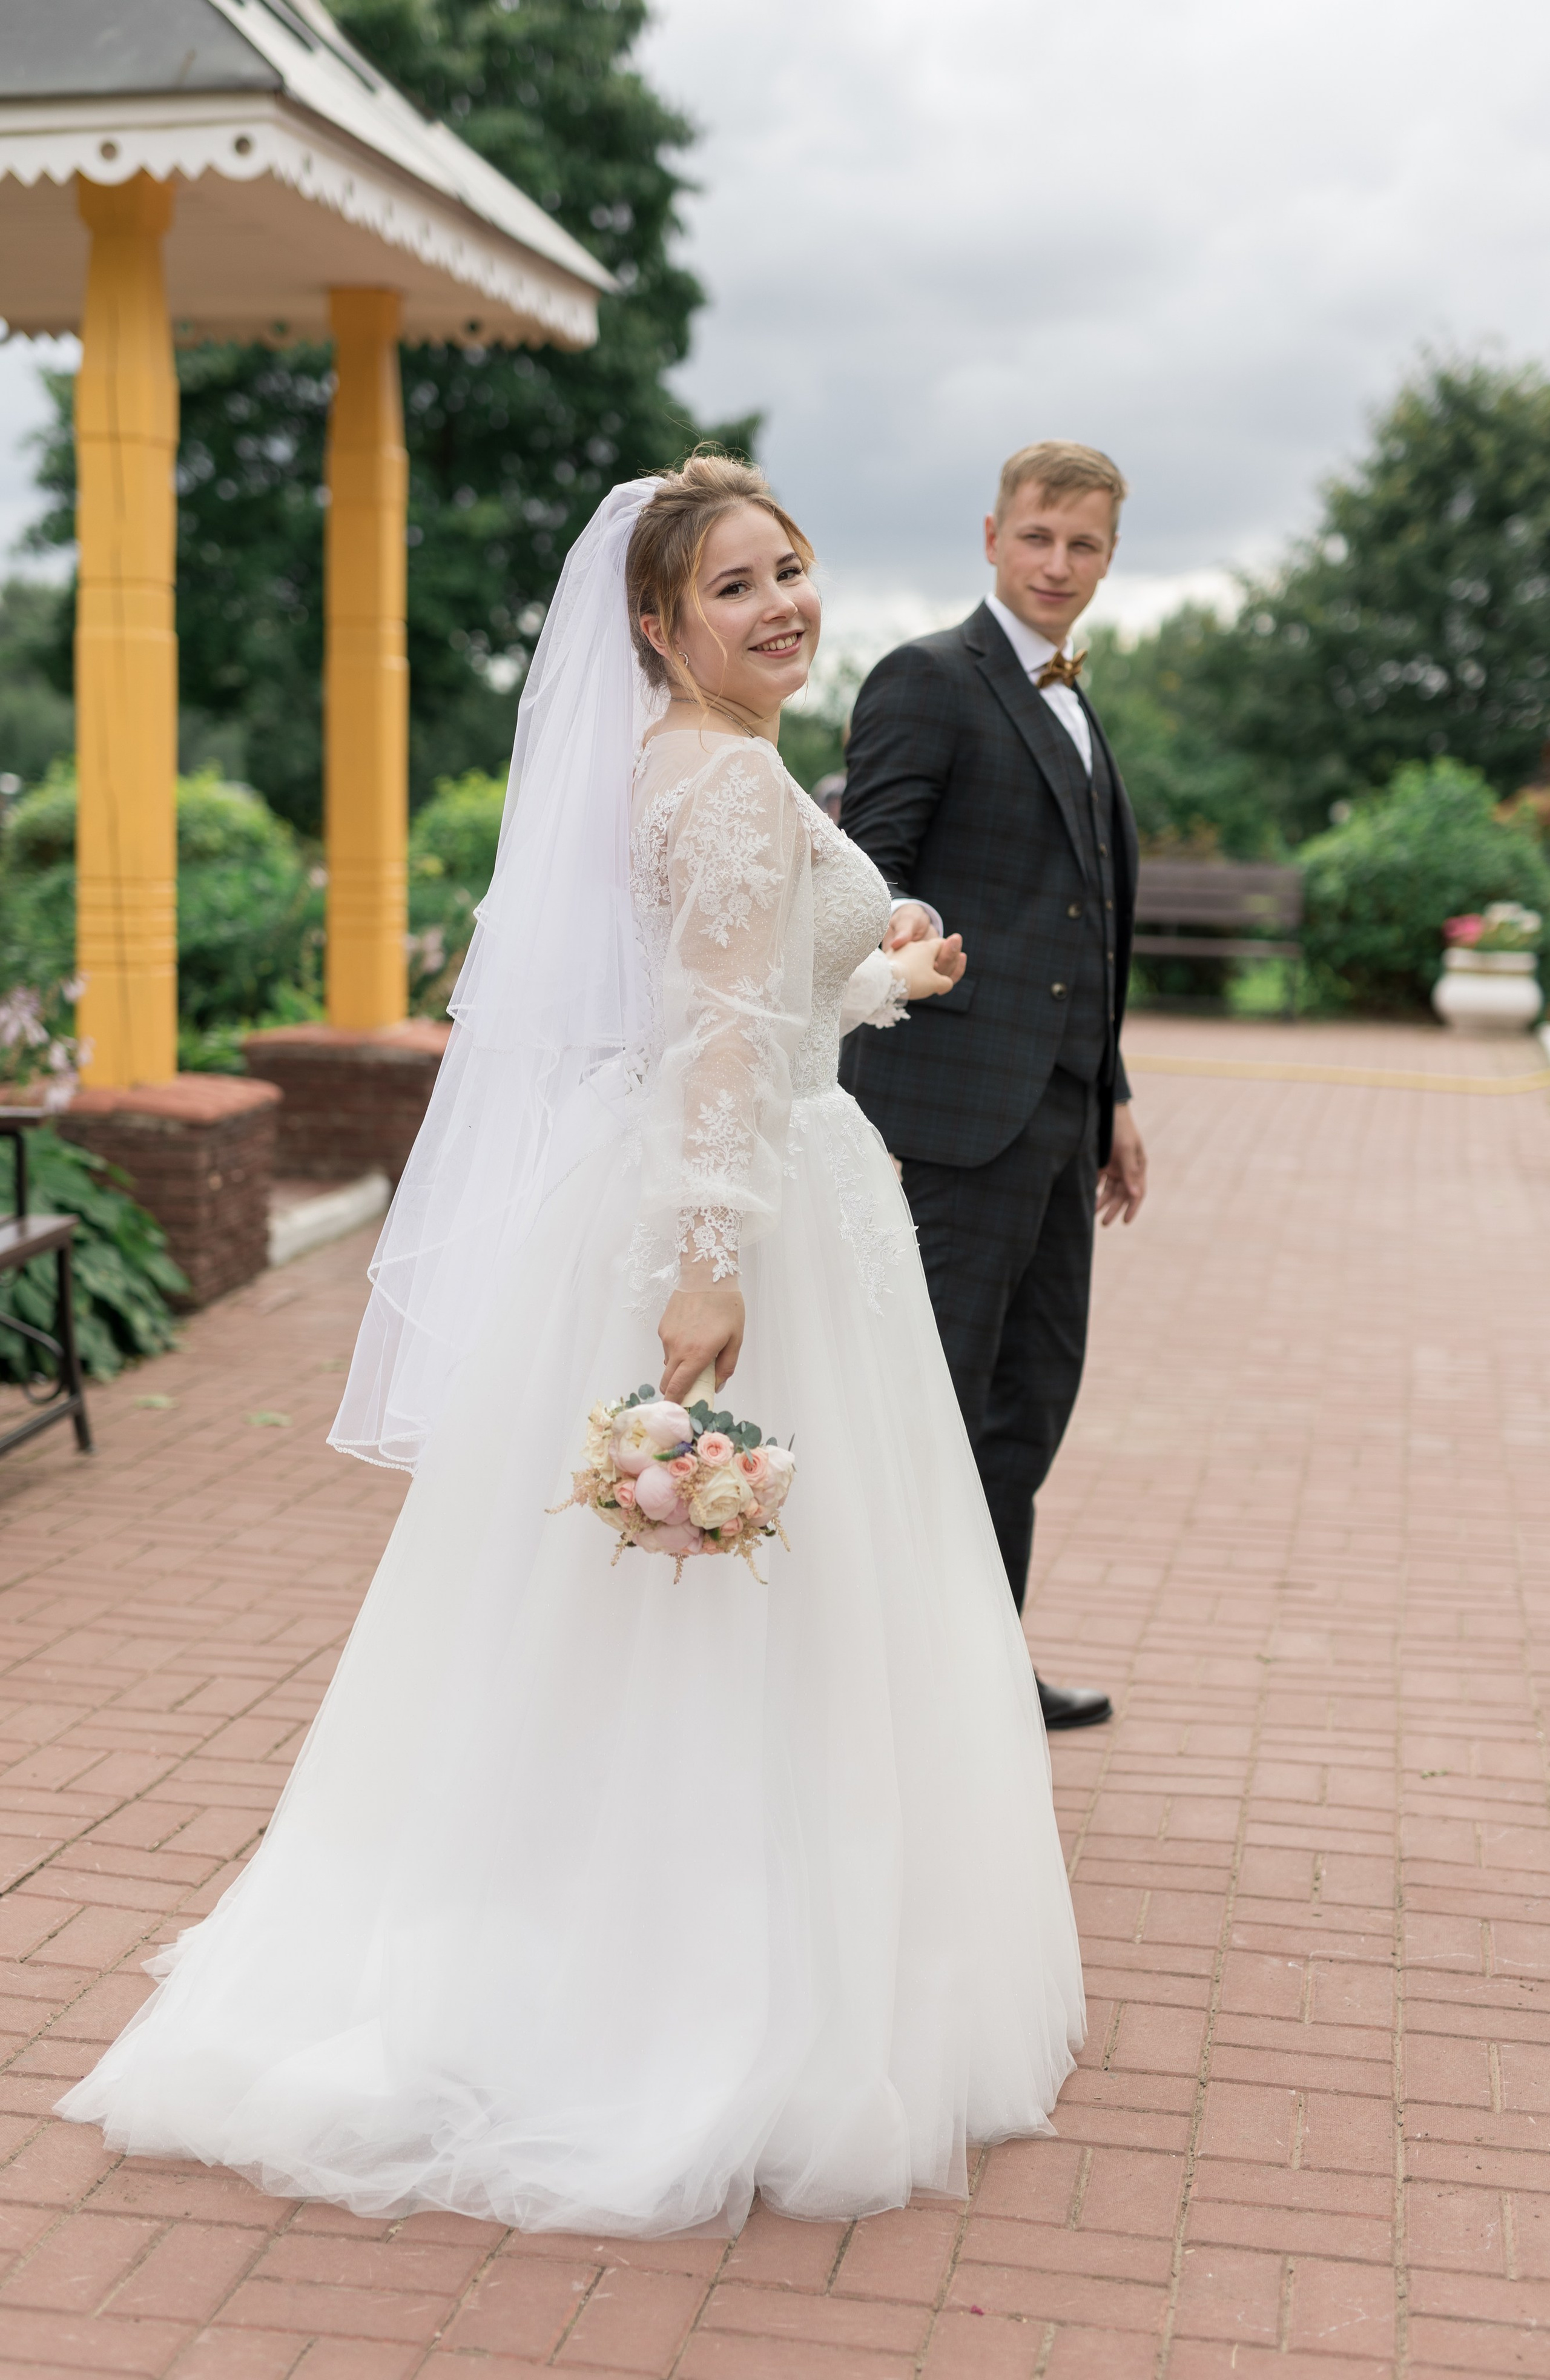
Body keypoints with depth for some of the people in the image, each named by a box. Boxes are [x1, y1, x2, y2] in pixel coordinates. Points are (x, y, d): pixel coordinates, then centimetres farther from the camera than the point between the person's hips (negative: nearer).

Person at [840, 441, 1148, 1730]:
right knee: (934, 1397, -6)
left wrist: (1113, 1098, 22)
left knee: (1034, 1392, 14)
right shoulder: (928, 679, -5)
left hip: (1056, 1106, 9)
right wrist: (896, 923, -32)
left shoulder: (1077, 713, 22)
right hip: (962, 1097, -9)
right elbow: (868, 867, -11)